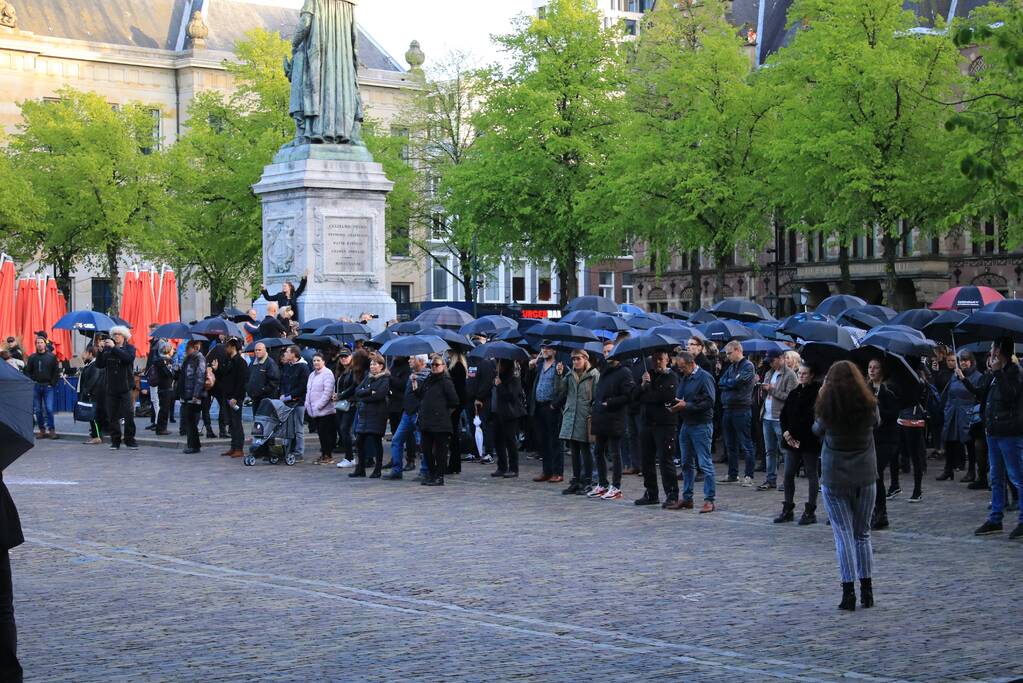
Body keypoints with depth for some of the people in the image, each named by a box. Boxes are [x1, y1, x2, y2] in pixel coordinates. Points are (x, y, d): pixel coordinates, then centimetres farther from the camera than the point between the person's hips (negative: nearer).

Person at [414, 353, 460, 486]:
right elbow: (420, 395, 15)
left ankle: (439, 476, 7)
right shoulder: (427, 380, 14)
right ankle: (431, 474, 24)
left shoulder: (446, 382, -9)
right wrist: (414, 382, 7)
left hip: (440, 423, -7)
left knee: (440, 450, 0)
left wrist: (443, 408, -2)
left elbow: (454, 402, -11)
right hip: (427, 421, 7)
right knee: (426, 449, 11)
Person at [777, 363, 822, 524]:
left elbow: (812, 418, -16)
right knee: (788, 475, 7)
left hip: (809, 442, -7)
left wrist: (795, 434, -16)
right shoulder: (794, 393, 11)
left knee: (811, 475, 1)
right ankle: (788, 510, 15)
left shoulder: (817, 393, -10)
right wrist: (785, 431, -2)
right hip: (792, 440, 7)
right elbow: (783, 414, 13)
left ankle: (810, 511, 6)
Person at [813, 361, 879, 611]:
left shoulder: (827, 409, -10)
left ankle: (849, 592, -5)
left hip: (834, 480, -2)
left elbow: (817, 430, 8)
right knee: (863, 534, 14)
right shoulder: (868, 405, -6)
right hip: (865, 478, 2)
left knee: (843, 535, 1)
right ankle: (867, 590, 14)